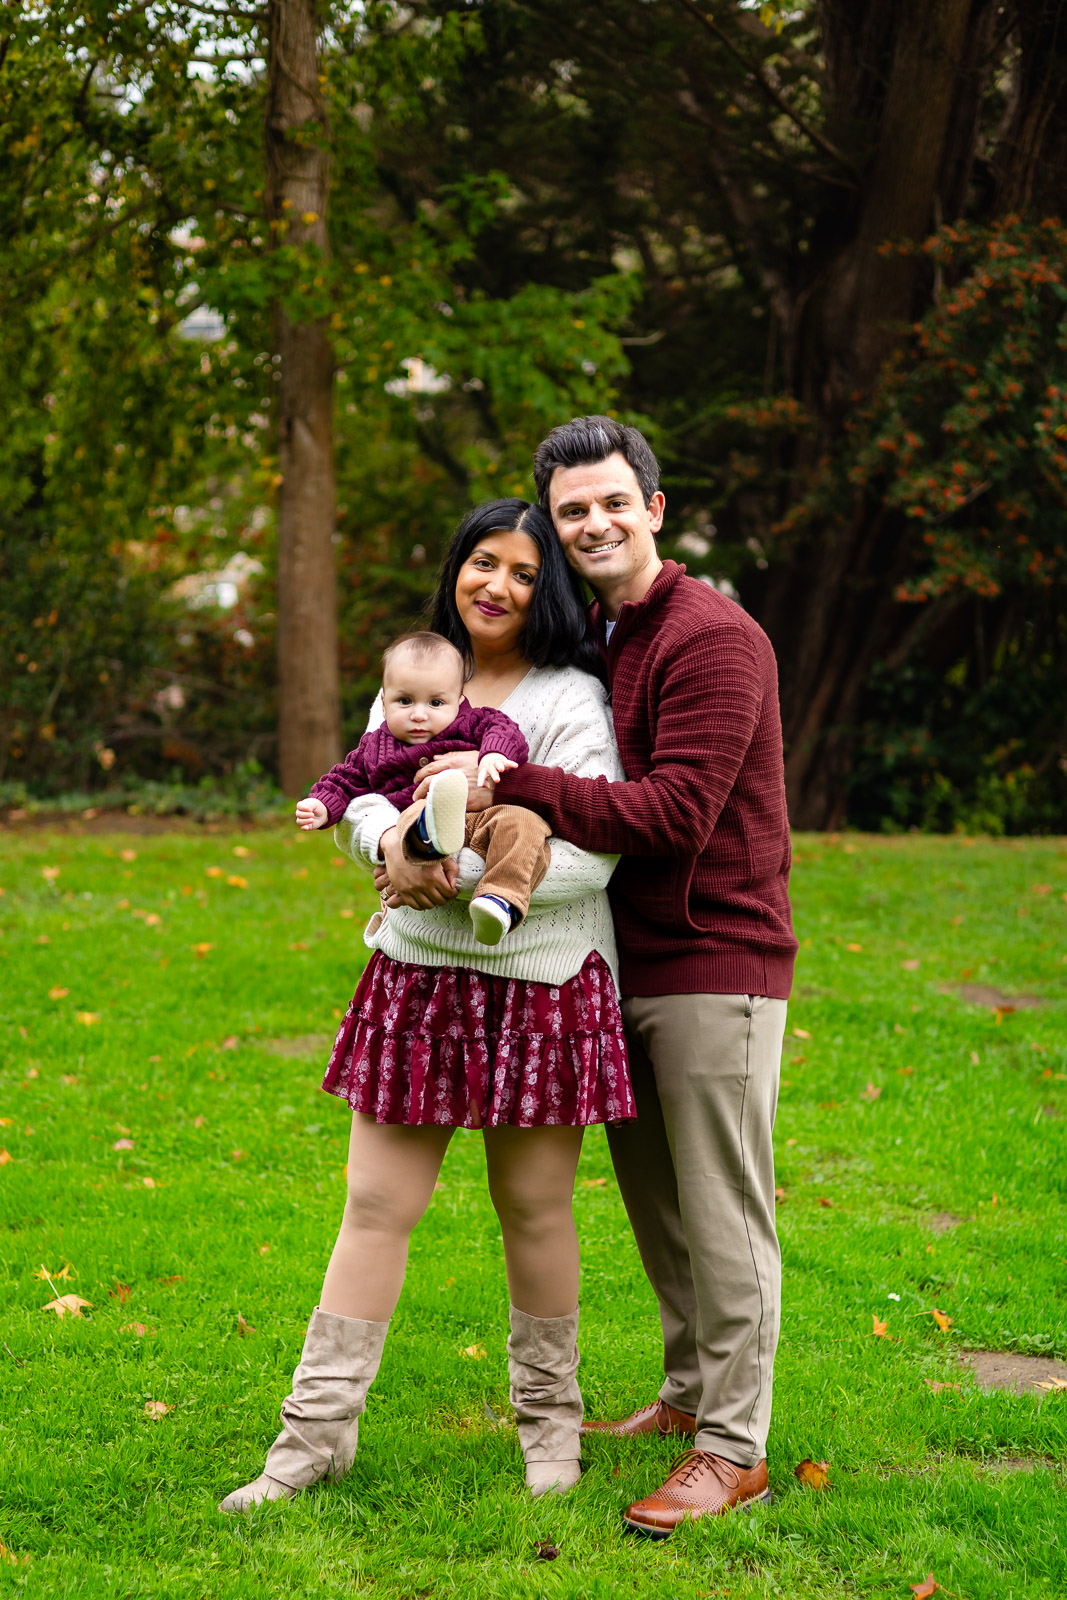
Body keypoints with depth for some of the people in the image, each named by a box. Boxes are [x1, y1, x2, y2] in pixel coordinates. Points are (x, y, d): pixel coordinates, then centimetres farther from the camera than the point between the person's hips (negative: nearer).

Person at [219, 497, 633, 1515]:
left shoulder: (572, 699, -5)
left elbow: (591, 852, -13)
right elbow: (360, 794, 6)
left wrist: (464, 873, -22)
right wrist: (389, 843, -18)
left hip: (540, 982, -4)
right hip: (418, 974, 4)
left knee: (533, 1205, 6)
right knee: (376, 1202, 4)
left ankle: (549, 1415, 26)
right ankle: (317, 1431, 9)